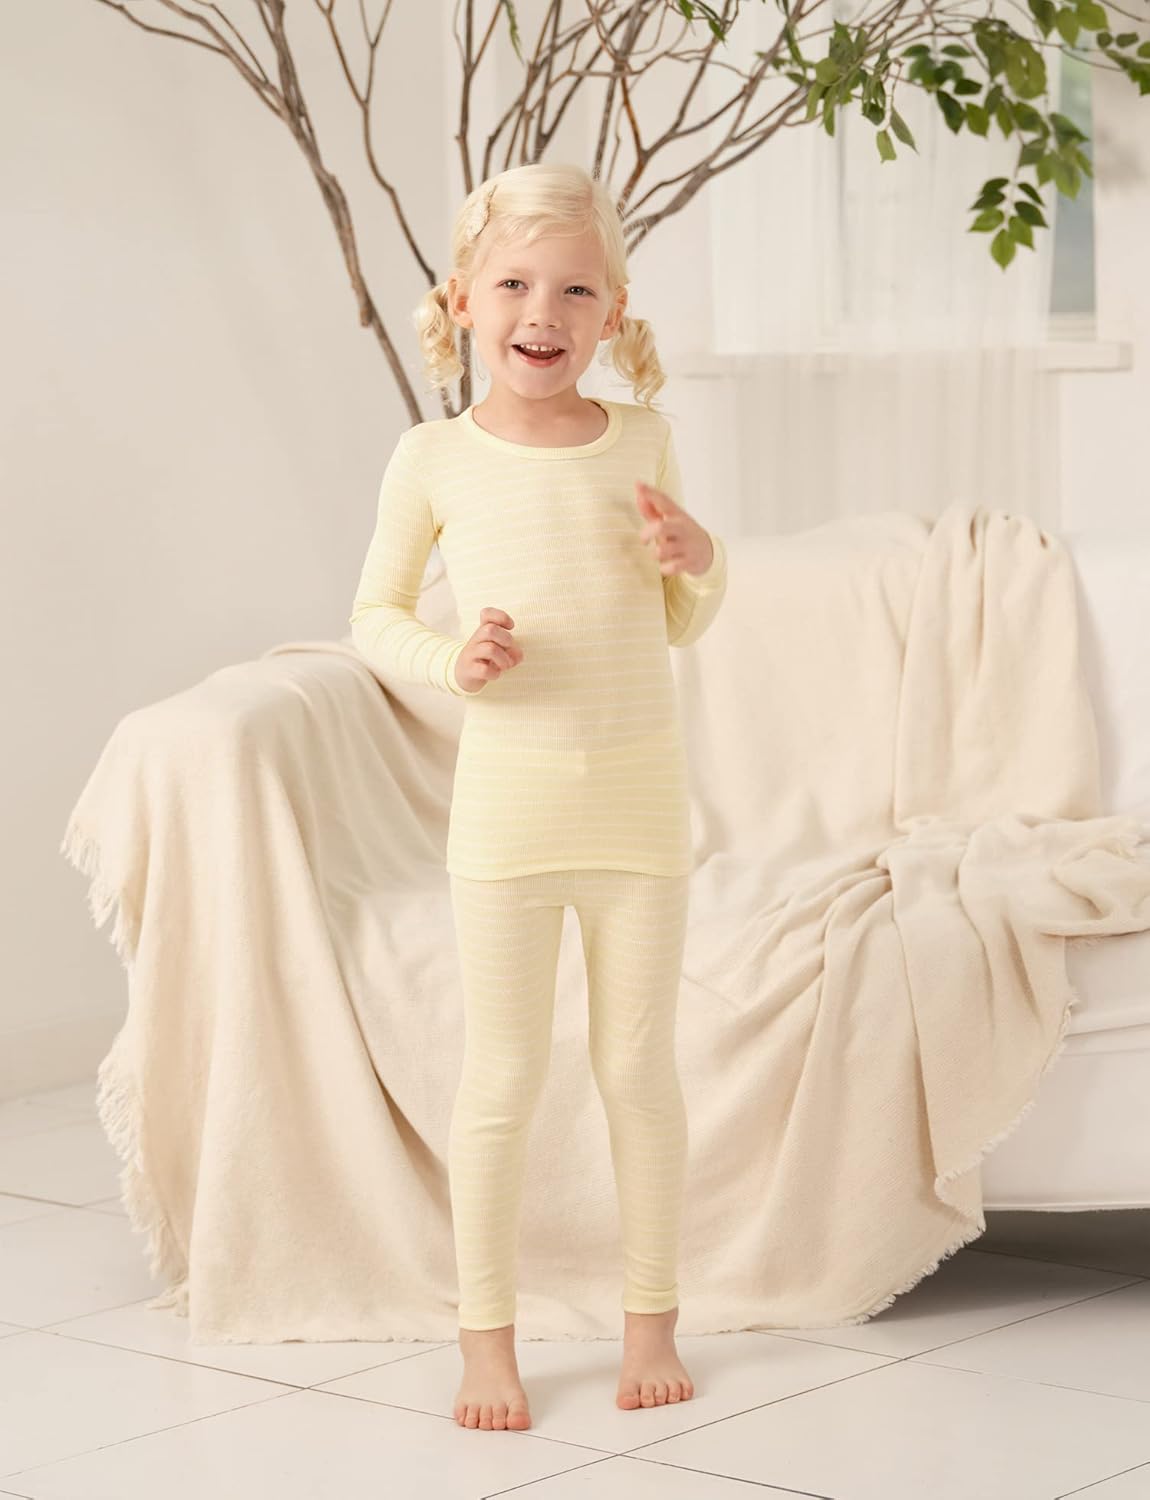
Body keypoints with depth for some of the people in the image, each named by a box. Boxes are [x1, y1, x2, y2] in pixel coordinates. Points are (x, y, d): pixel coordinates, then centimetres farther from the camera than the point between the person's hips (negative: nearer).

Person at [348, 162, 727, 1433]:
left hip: (640, 801, 2)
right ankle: (486, 1336, 18)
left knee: (639, 1067, 10)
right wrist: (446, 659, -14)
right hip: (507, 804, -1)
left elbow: (682, 629, 12)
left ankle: (650, 1319, 25)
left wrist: (698, 562, -9)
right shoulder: (434, 459, -3)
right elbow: (374, 612, 6)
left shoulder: (641, 443, 2)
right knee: (502, 1079, 5)